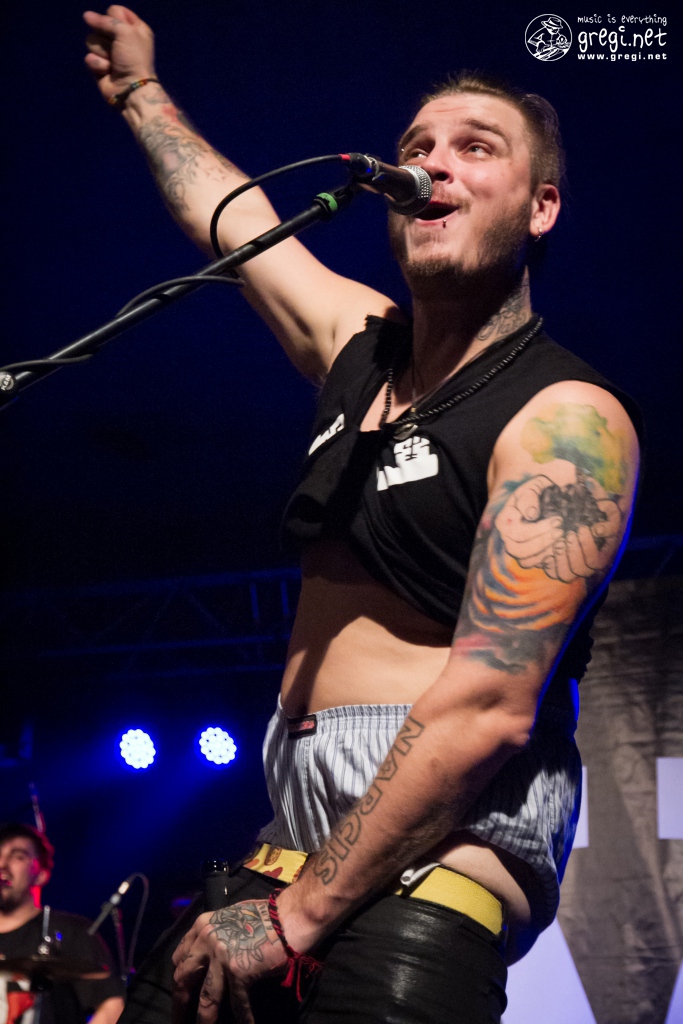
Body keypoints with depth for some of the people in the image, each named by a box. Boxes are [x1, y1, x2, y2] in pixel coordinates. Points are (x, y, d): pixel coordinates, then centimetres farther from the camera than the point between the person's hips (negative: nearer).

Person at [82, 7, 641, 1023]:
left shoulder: (566, 416, -11)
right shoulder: (361, 339, 12)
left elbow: (490, 706, -19)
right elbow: (233, 217, 32)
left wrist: (297, 914, -19)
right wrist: (140, 90, 47)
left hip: (432, 853, -7)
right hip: (293, 835, 7)